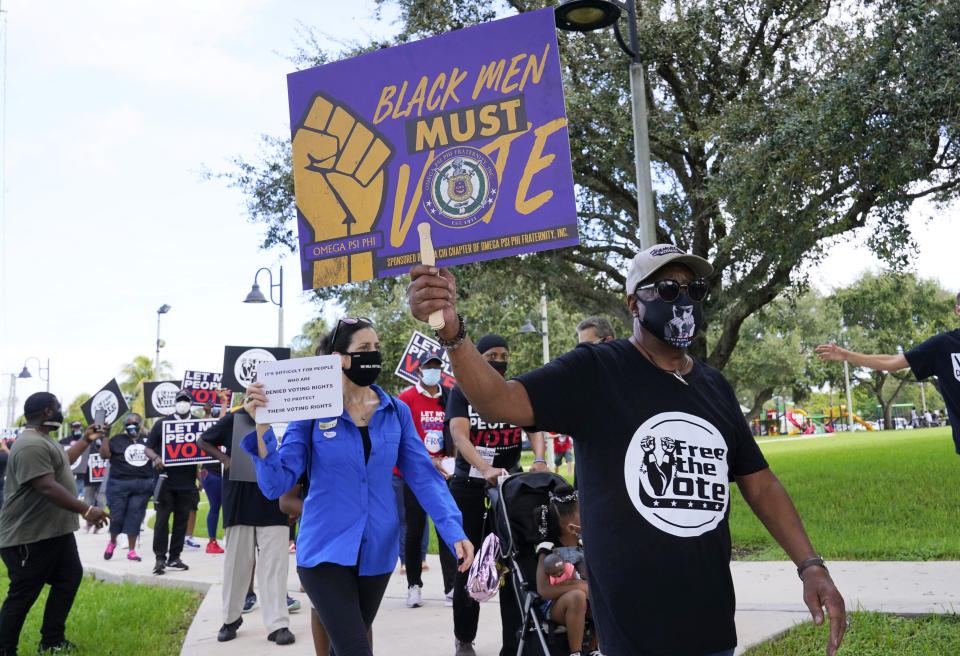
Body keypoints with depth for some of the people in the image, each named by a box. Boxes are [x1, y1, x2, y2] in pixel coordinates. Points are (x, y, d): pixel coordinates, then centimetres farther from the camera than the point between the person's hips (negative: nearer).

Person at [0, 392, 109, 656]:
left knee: (69, 579, 16)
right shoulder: (31, 445, -23)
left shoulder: (43, 440, 14)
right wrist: (86, 510, -33)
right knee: (22, 596, -2)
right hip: (30, 537, -11)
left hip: (56, 531, 11)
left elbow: (61, 462, 34)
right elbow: (47, 487, -31)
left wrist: (86, 440, 31)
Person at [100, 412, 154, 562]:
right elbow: (104, 455, -5)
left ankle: (131, 551, 10)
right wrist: (105, 436, -12)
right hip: (119, 484, -2)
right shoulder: (117, 440, 4)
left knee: (135, 517, 3)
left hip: (143, 485, 2)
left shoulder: (147, 440, 13)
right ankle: (112, 541, 28)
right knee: (117, 516, 0)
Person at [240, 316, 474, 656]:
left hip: (377, 551, 4)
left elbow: (424, 476, -2)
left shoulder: (396, 412, 0)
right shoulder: (313, 411, -8)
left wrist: (454, 531, -14)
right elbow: (277, 484, -11)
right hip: (326, 551, -4)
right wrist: (262, 428, -25)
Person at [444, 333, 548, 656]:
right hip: (469, 486, -1)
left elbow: (535, 426, -8)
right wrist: (487, 470, -33)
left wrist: (539, 460, -30)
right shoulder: (462, 392, -2)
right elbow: (460, 436, -16)